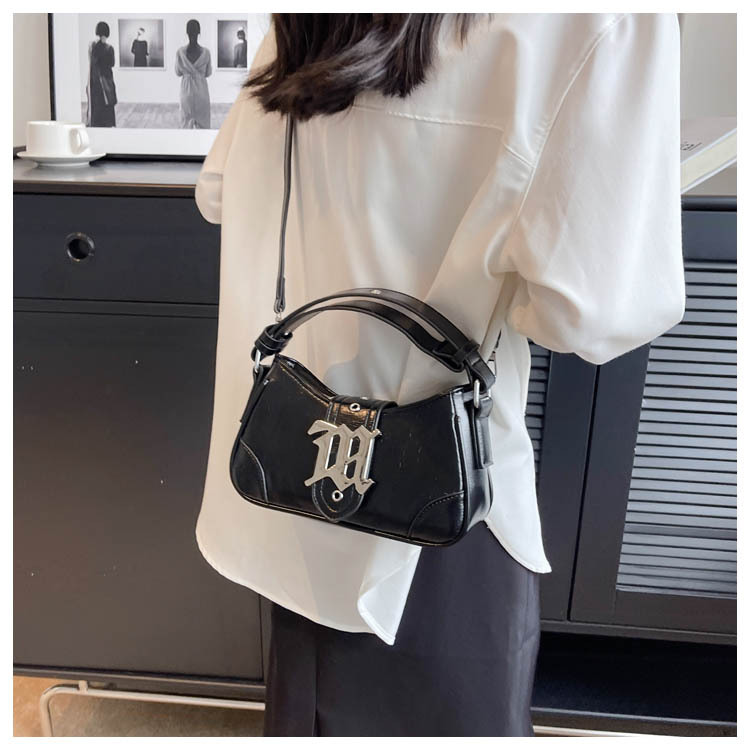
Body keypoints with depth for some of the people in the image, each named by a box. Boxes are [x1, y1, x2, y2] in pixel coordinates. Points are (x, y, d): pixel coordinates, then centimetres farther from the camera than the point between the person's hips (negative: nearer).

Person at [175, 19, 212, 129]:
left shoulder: (181, 52, -10)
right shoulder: (206, 52, -11)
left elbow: (178, 72, 2)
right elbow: (208, 73, 1)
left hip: (186, 90, 1)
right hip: (202, 90, -1)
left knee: (186, 122, 10)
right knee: (203, 123, 9)